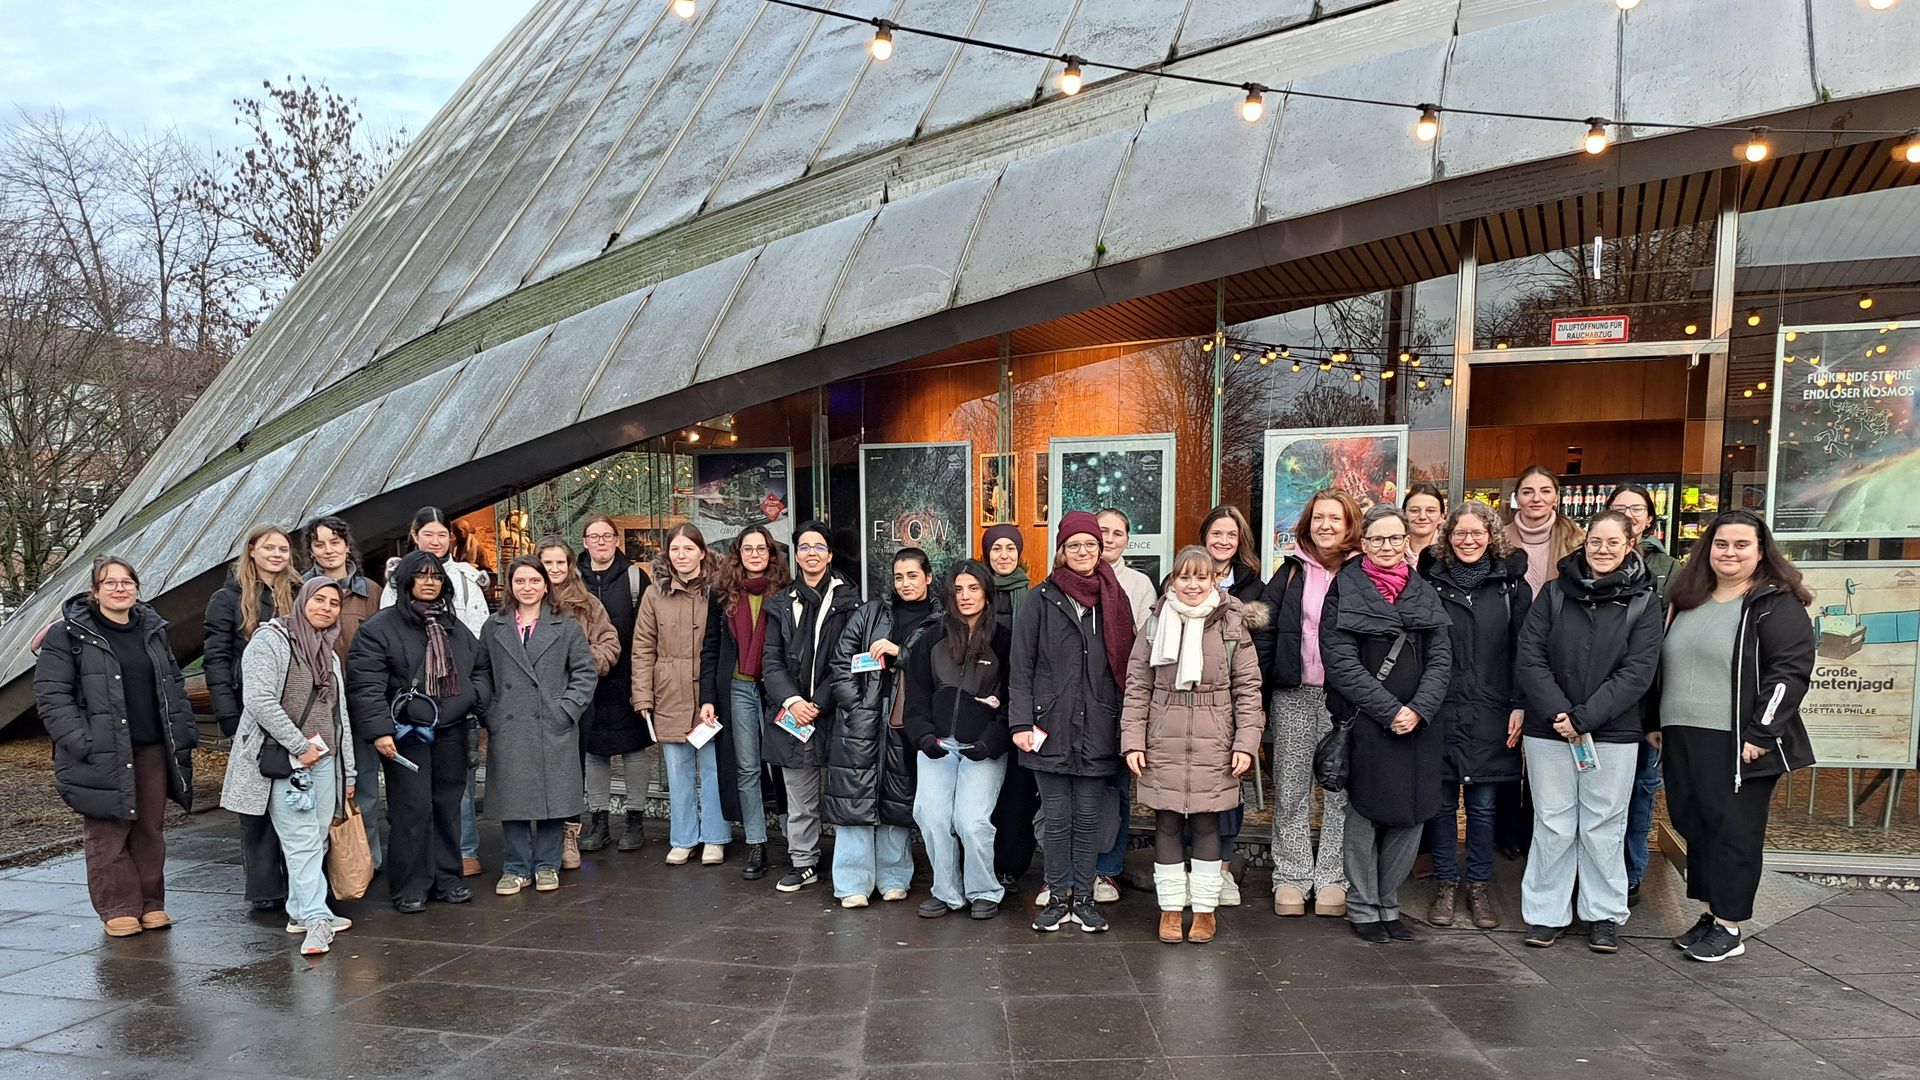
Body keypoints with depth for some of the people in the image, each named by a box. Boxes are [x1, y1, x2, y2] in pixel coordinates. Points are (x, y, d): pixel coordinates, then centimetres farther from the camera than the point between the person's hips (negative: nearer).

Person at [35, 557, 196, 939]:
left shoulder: (153, 629, 13)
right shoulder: (68, 634, -4)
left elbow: (174, 685, 19)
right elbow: (51, 695, -8)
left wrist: (184, 731, 8)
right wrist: (79, 742, -17)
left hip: (153, 750, 5)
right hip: (102, 755, -5)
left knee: (150, 830, 10)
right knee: (108, 835, 1)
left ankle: (151, 903, 20)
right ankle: (118, 909, 11)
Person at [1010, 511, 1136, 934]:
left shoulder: (1115, 600, 8)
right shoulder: (1040, 600, 1)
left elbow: (1125, 665, 9)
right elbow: (1020, 667, -2)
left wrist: (1128, 725, 5)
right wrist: (1021, 722, -10)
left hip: (1096, 729, 2)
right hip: (1050, 727, -2)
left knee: (1089, 817, 8)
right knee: (1056, 818, 5)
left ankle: (1083, 898, 20)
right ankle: (1057, 898, 18)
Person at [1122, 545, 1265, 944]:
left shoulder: (1232, 625, 2)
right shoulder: (1157, 623, 4)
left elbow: (1248, 687, 1)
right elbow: (1137, 686, 4)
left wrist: (1246, 743, -5)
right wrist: (1133, 740, -2)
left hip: (1213, 745, -1)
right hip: (1164, 743, 1)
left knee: (1206, 824, 5)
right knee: (1167, 825, 6)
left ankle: (1205, 909, 19)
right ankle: (1171, 908, 18)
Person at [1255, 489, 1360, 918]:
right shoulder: (1291, 572, 6)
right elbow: (1264, 633, 5)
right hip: (1293, 694, 2)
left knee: (1341, 789, 6)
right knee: (1291, 790, 7)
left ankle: (1332, 877, 18)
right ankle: (1291, 876, 18)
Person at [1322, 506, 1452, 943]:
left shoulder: (1423, 591, 12)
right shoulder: (1345, 588, -2)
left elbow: (1441, 658, 6)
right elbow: (1341, 662, -9)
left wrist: (1418, 709, -10)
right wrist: (1388, 711, -14)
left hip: (1418, 726, 4)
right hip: (1364, 724, -4)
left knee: (1412, 818, 6)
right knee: (1364, 816, 3)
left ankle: (1387, 904, 22)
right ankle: (1362, 908, 18)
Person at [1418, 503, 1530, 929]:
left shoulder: (1511, 585, 4)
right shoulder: (1431, 581, 3)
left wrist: (1520, 705, -3)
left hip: (1490, 714, 0)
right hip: (1439, 712, 0)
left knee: (1482, 804, 8)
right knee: (1442, 802, 6)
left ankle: (1479, 887, 21)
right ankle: (1446, 886, 19)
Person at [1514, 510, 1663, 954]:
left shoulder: (1643, 603, 1)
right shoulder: (1554, 593, 4)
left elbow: (1636, 673, -6)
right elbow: (1528, 657, -2)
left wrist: (1583, 717, -14)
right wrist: (1557, 713, -13)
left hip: (1612, 733, -1)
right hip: (1549, 730, 1)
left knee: (1603, 826, 7)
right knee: (1552, 824, 6)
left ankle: (1605, 915, 22)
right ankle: (1545, 913, 17)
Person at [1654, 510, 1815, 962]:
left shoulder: (1778, 604, -6)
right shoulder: (1687, 601, 15)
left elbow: (1789, 672, -13)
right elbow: (1664, 666, 21)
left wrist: (1761, 734, -17)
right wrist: (1656, 721, 18)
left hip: (1739, 744, -7)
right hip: (1682, 738, 7)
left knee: (1732, 831, 1)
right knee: (1693, 825, 10)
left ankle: (1729, 927, 11)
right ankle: (1708, 915, 23)